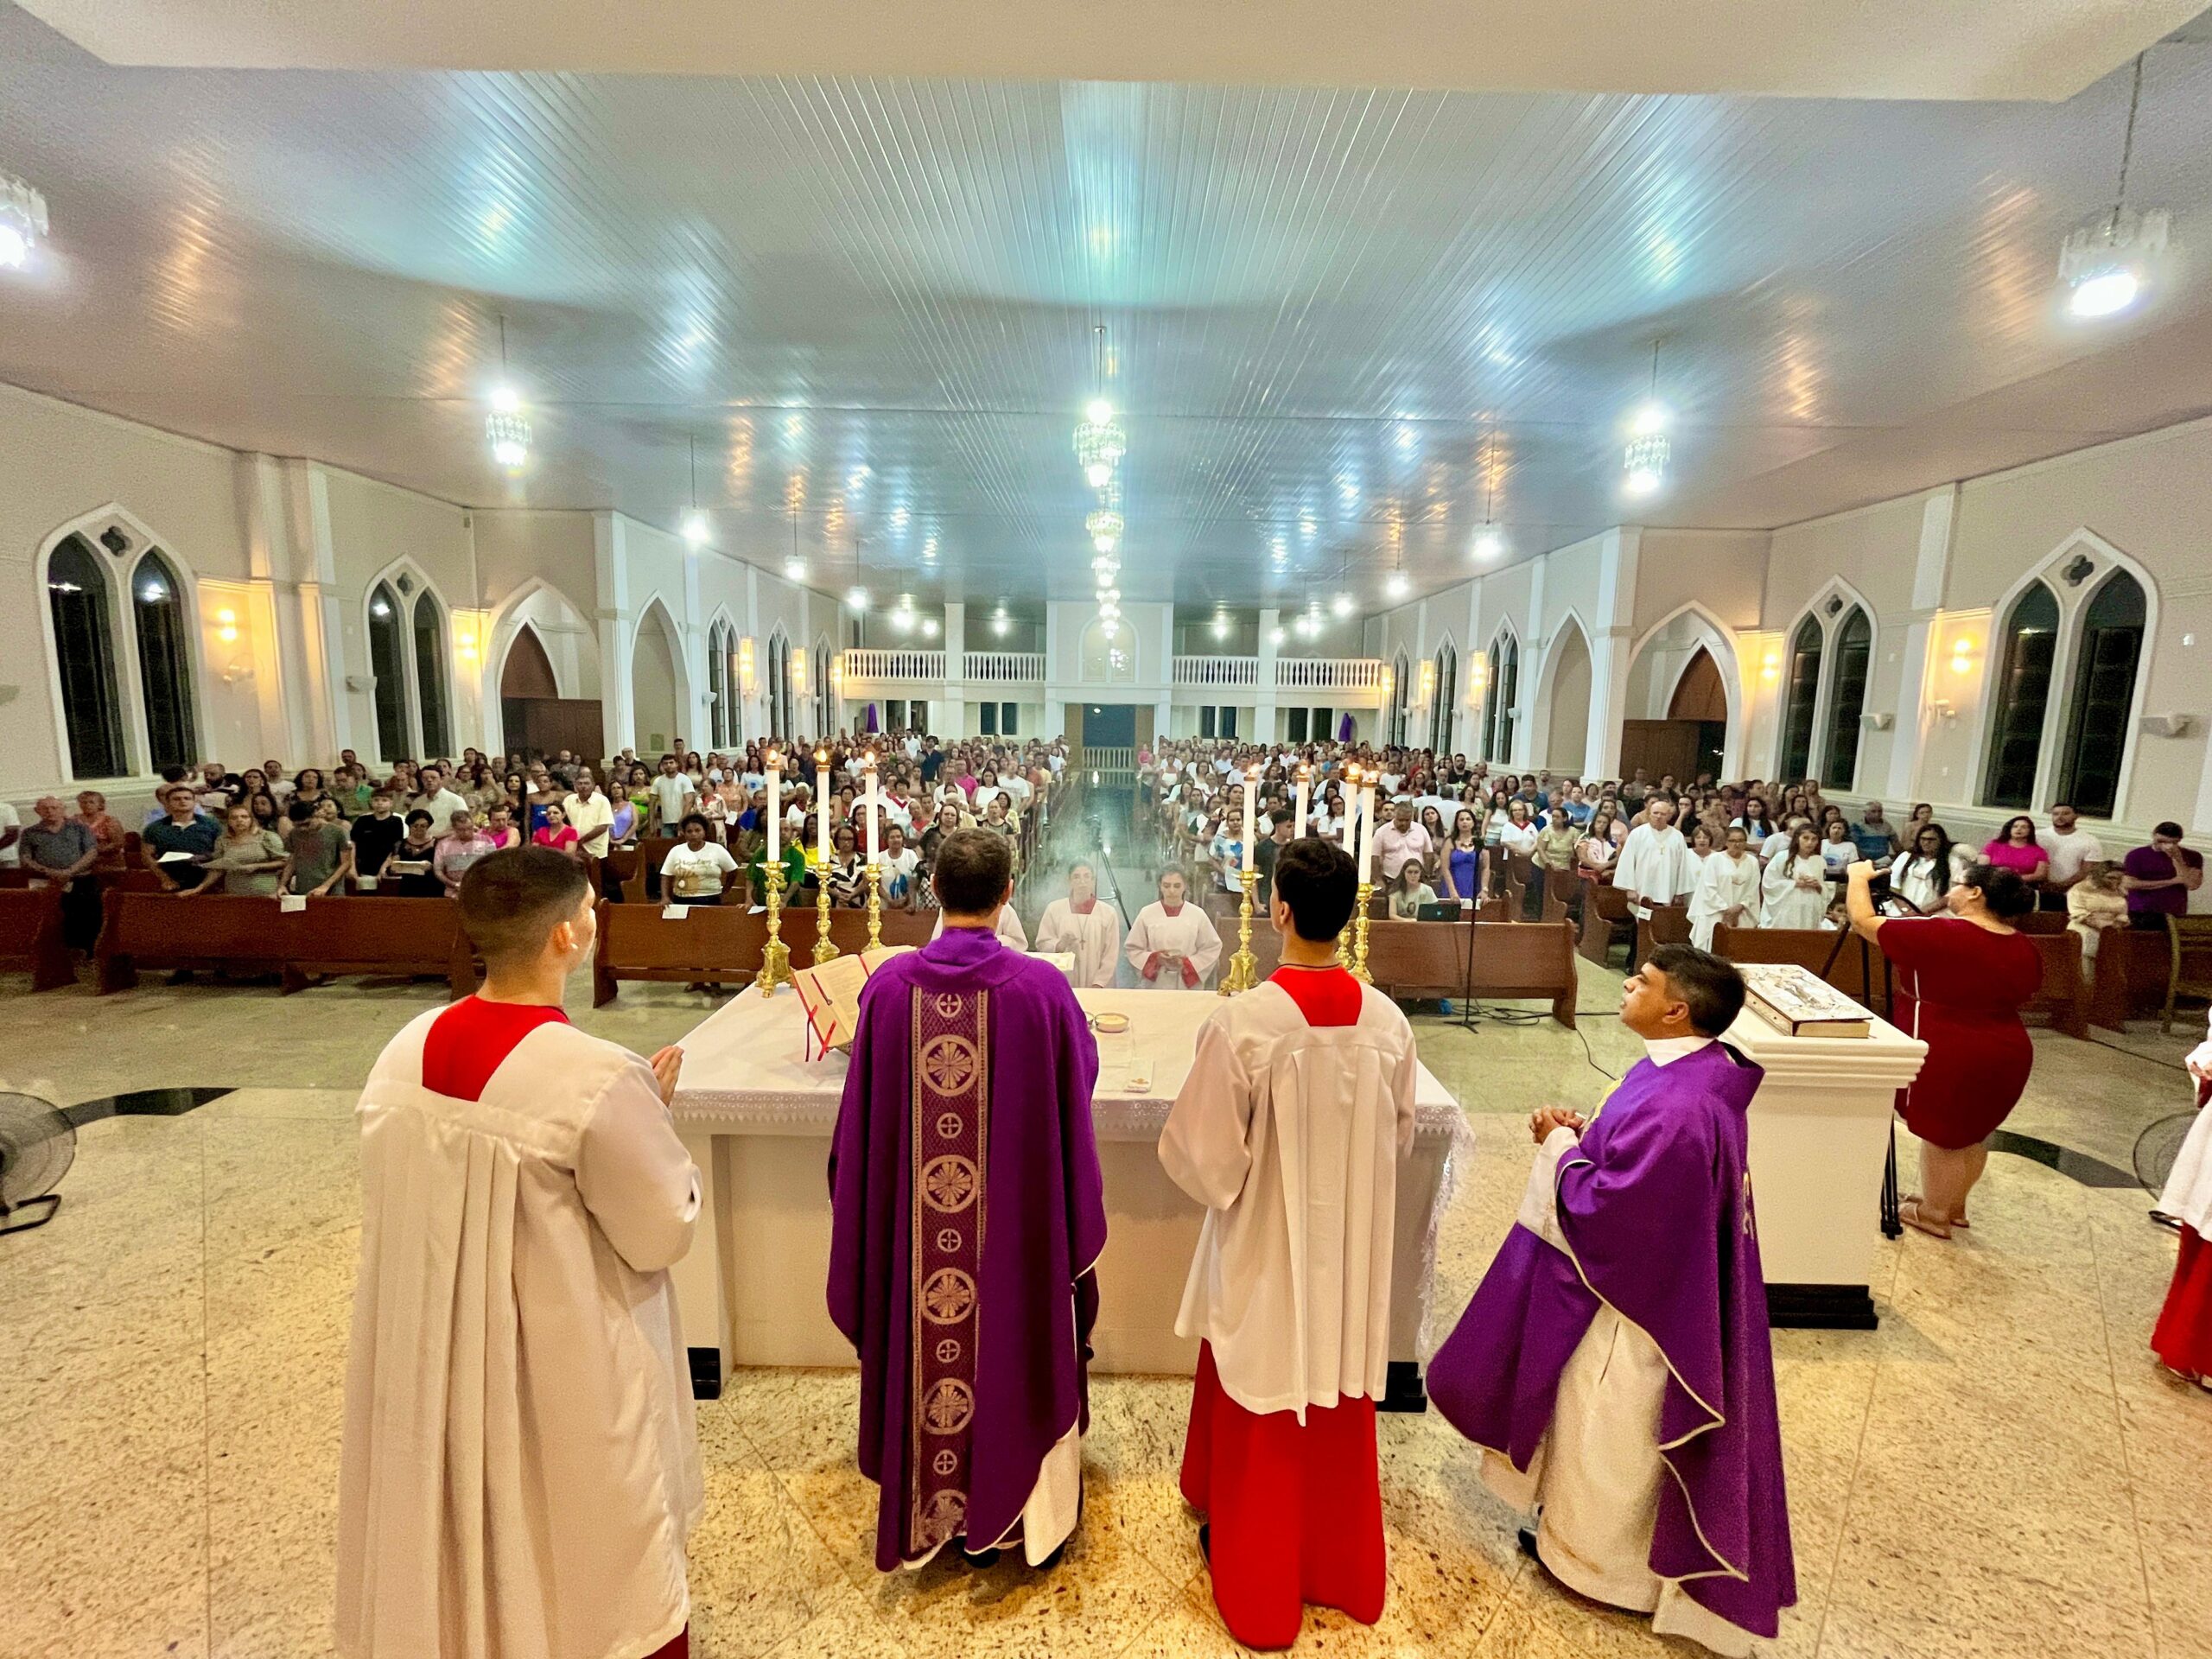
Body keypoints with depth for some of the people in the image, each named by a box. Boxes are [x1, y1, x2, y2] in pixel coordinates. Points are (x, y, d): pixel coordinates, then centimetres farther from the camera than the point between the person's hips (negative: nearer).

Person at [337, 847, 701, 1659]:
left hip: (437, 1358, 6)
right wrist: (655, 1112, -7)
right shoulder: (600, 1077, -29)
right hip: (567, 1371, -6)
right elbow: (663, 1232, -18)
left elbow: (390, 1201, 6)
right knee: (598, 1562, 20)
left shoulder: (406, 1051, -8)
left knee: (464, 1552, 29)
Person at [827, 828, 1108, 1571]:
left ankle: (935, 1513, 41)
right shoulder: (1042, 988, -18)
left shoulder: (889, 985, -13)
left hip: (914, 1219, 2)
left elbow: (861, 1118, -3)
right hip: (1021, 1213, -1)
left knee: (927, 1348, 21)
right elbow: (1080, 1083, 0)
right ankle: (1022, 1516, 37)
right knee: (1019, 1349, 19)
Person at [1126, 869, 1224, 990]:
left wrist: (1186, 963, -10)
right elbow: (1132, 949, 4)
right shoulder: (1146, 914, -1)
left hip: (1189, 986, 0)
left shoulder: (1198, 914, -1)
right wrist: (1155, 959, -13)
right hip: (1156, 986, 0)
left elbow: (1212, 948, 3)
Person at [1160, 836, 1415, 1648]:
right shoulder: (1388, 1021, -13)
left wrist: (1232, 1173, 3)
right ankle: (1338, 1564, 46)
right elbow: (1398, 1137, 2)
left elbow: (1203, 1156, -19)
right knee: (1340, 1404, 24)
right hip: (1352, 1248, 4)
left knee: (1260, 1413, 18)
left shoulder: (1241, 1022, -27)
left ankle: (1257, 1575, 40)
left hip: (1265, 1249, -4)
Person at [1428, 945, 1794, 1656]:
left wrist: (1560, 1150, -15)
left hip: (1631, 1299, -10)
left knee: (1609, 1432, 14)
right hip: (1654, 1281, 10)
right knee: (1605, 1428, 27)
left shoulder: (1674, 1106, -34)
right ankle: (1586, 1530, 47)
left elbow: (1605, 1210, -29)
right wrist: (1583, 1138, -3)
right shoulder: (1693, 1073, -2)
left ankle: (1600, 1558, 37)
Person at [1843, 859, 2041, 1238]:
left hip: (1948, 1057, -7)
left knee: (1940, 1136, 6)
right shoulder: (2026, 949, 4)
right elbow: (2021, 993, 18)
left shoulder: (1937, 935, -19)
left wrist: (1859, 876, 0)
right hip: (2008, 1053, 8)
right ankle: (1954, 1206, 35)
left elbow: (1863, 922, -15)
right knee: (1973, 1133, 20)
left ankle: (1934, 1215, 20)